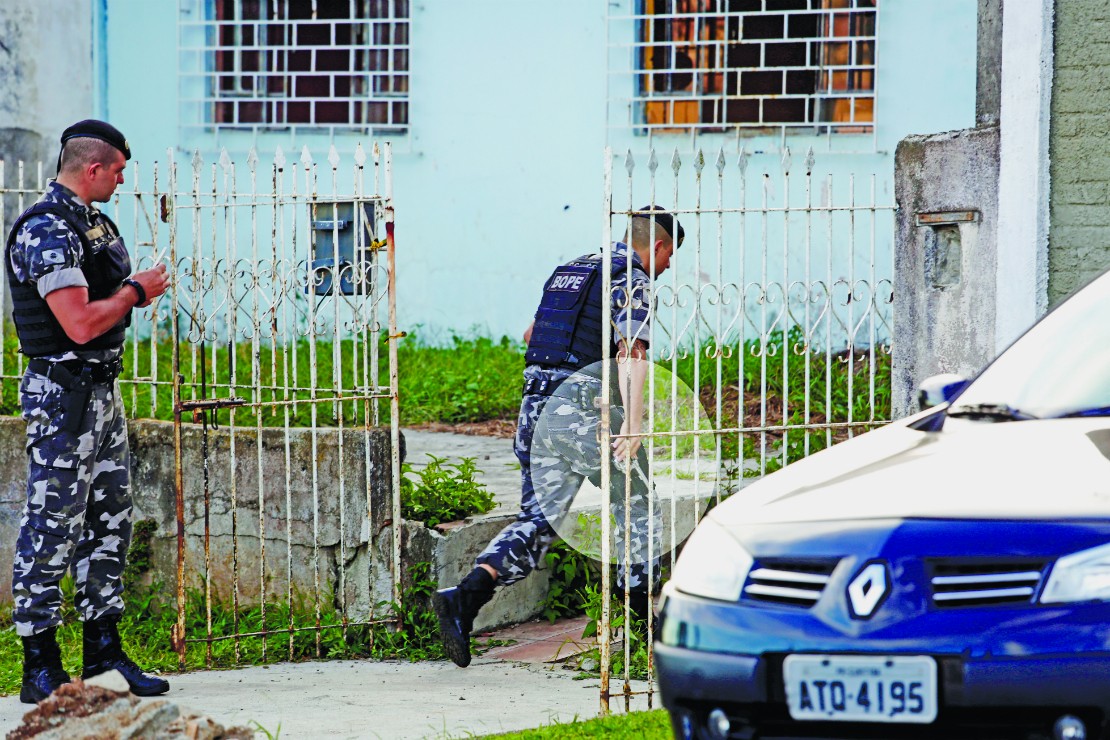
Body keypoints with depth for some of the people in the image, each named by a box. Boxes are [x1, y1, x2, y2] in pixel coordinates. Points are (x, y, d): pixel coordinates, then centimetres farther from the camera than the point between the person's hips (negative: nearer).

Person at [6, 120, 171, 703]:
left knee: (110, 520, 13)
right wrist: (135, 292, -9)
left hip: (102, 392, 10)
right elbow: (80, 323, -24)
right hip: (63, 393, -10)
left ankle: (104, 653, 20)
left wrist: (137, 286, 8)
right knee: (52, 527, -6)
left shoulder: (93, 223, 14)